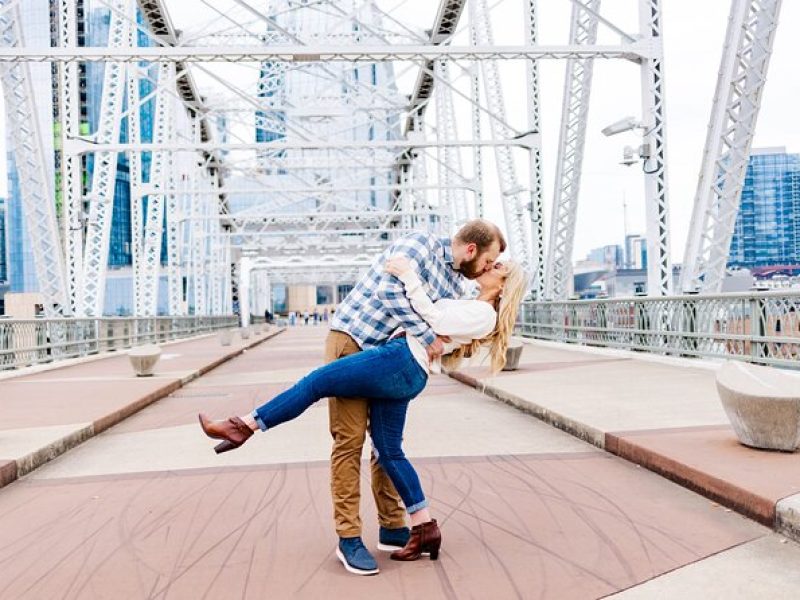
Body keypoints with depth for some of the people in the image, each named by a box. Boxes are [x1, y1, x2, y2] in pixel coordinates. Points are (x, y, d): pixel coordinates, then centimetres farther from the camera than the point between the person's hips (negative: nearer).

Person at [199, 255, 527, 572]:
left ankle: (244, 426, 3)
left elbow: (435, 321, -12)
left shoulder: (484, 314, -3)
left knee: (315, 382, -6)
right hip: (402, 374, 10)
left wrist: (408, 275, -13)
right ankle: (425, 528, 11)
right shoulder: (471, 306, 28)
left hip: (401, 362, -10)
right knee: (389, 451, 8)